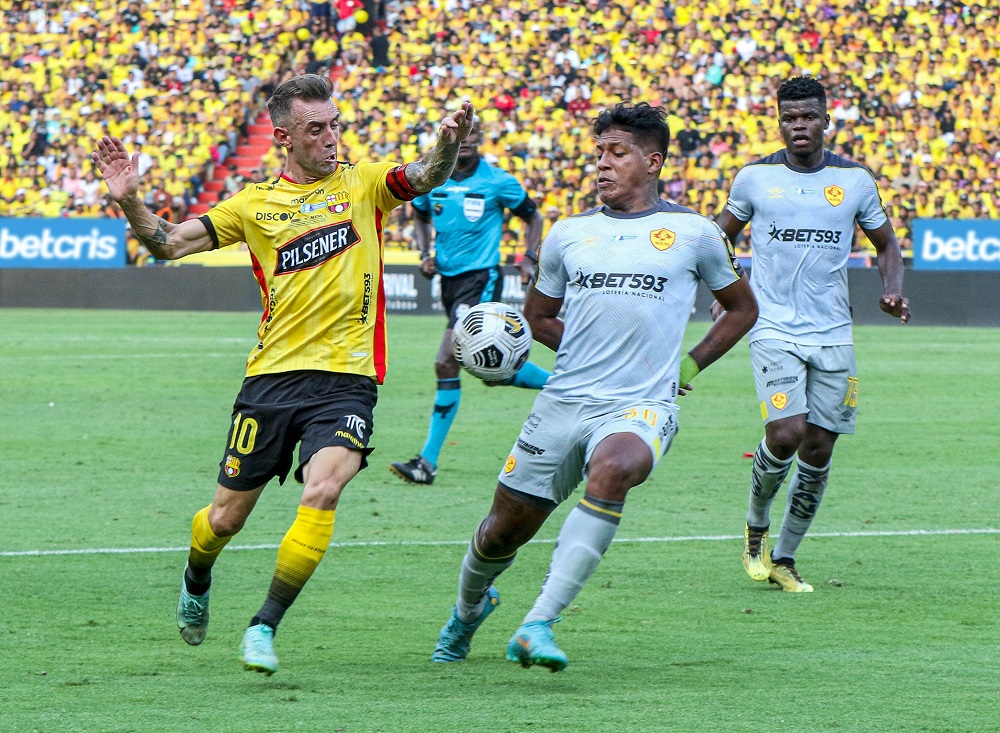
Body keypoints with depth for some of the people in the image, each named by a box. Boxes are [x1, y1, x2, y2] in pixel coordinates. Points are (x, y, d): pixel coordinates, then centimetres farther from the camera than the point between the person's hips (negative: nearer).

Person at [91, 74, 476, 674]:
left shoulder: (363, 183, 6)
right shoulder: (257, 204, 8)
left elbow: (425, 177, -13)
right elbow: (170, 244, 8)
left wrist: (447, 148, -35)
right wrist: (129, 201, -10)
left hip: (346, 378, -1)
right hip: (272, 377, 1)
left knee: (322, 492, -24)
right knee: (227, 517, 8)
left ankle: (265, 627, -11)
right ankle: (196, 584, 43)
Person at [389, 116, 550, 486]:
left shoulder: (498, 182, -6)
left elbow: (531, 216, 7)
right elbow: (421, 217, 23)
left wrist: (529, 259, -5)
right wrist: (426, 254, 6)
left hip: (482, 278, -7)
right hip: (449, 278, 7)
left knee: (446, 363, -16)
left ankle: (427, 462, -14)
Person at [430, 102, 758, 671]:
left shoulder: (693, 233, 5)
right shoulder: (570, 234, 12)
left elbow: (742, 308, 18)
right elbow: (538, 315, 24)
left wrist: (689, 366, 7)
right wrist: (591, 348, 7)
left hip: (643, 406, -4)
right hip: (563, 403, 4)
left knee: (614, 467, -37)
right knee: (505, 528, 6)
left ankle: (539, 625, -39)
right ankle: (469, 606, 43)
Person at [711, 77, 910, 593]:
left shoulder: (855, 180, 3)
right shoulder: (754, 178, 0)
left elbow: (885, 243, 16)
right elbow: (722, 236, 16)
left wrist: (892, 291, -3)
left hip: (833, 336, 3)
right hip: (773, 331, -3)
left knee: (818, 450, 2)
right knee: (787, 433, -20)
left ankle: (783, 559, 18)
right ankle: (755, 527, 8)